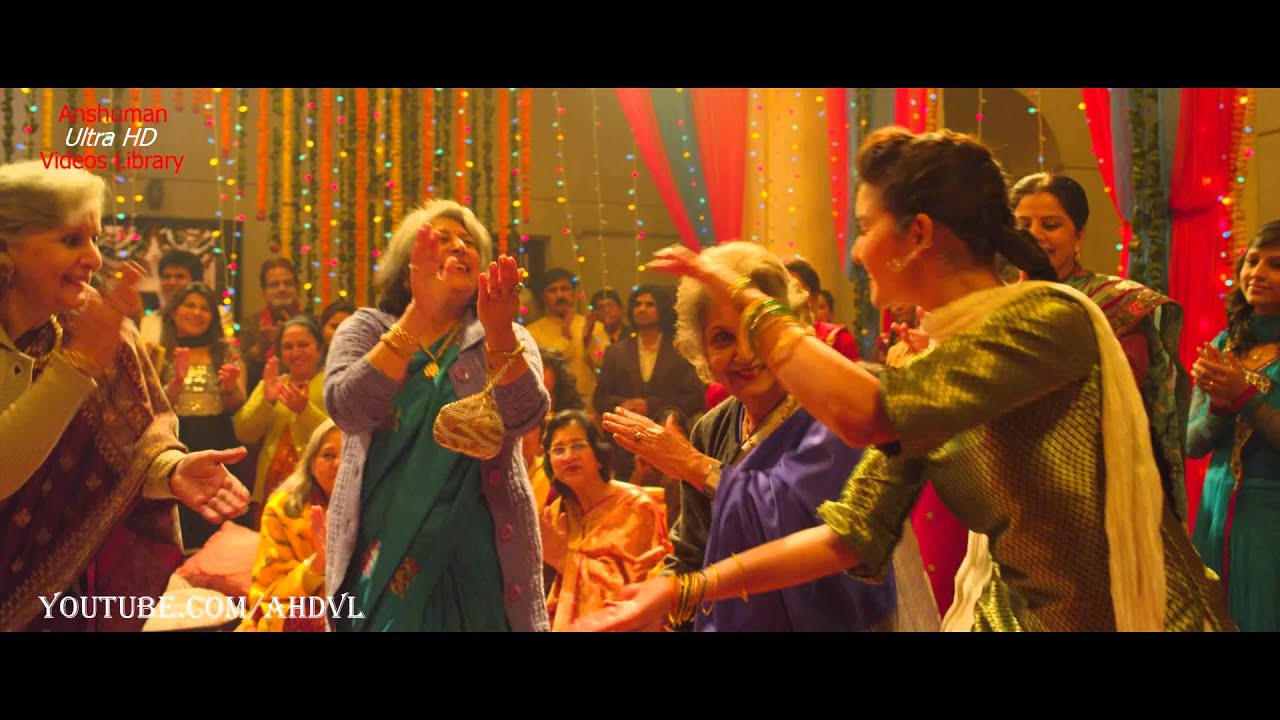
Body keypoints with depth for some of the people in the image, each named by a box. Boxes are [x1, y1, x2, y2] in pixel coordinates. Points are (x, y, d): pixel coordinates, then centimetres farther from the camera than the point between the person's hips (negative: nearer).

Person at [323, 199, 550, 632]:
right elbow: (347, 410, -16)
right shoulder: (366, 330, 4)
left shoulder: (507, 338, 5)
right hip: (383, 551, 0)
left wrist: (500, 332, -32)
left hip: (478, 551, 1)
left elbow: (525, 415, -14)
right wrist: (418, 315, -25)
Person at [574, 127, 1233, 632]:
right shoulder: (921, 375, 3)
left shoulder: (1050, 315, -18)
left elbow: (863, 415, -29)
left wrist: (745, 298, -18)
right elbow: (851, 535, 2)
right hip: (1011, 610, 6)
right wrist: (686, 589, -1)